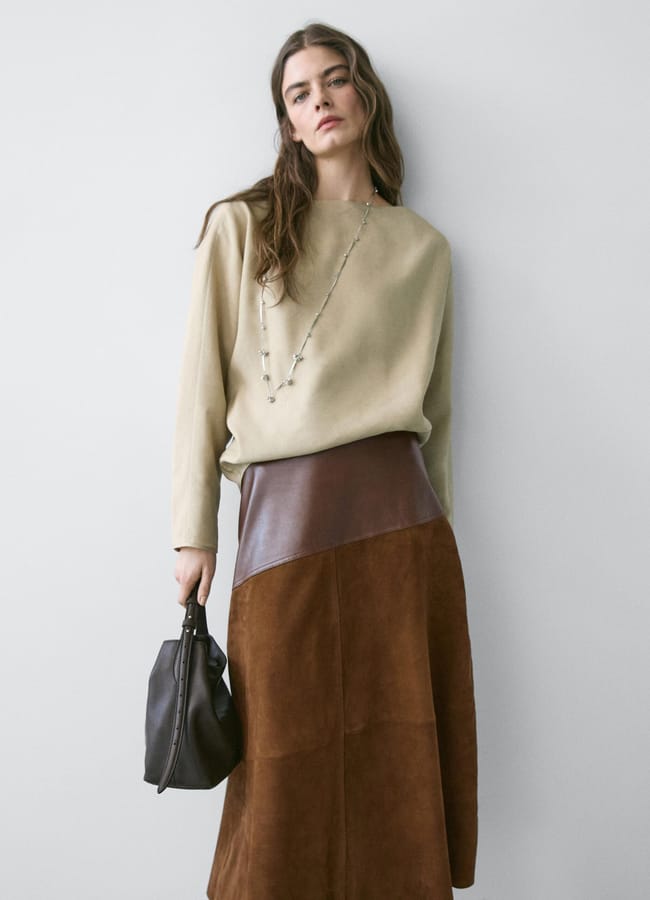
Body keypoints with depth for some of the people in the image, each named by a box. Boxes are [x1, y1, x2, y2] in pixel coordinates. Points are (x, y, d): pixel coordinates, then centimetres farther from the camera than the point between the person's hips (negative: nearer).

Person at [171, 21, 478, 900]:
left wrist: (436, 523, 12)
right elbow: (203, 386, 3)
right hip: (284, 515, -2)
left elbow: (436, 408, 14)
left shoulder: (423, 248, 13)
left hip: (398, 512, 2)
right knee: (290, 772, 5)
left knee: (401, 760, 6)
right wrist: (195, 532, -1)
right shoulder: (242, 226, 6)